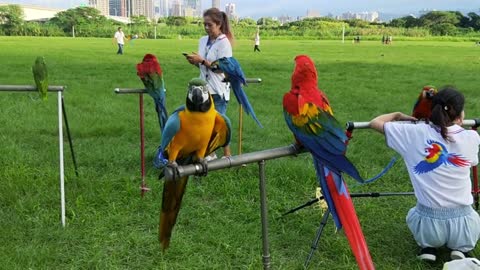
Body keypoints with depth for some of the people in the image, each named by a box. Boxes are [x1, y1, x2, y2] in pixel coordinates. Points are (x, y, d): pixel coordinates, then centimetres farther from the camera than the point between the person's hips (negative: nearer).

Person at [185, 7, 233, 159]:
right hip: (205, 88, 6)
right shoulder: (203, 41, 7)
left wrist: (202, 60, -19)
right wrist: (195, 62, -6)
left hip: (218, 90, -6)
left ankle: (227, 155, 16)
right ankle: (210, 153, 22)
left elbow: (222, 69, -16)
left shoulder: (224, 43, -12)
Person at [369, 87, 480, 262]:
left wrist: (398, 115, 21)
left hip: (428, 224, 0)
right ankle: (461, 248, 10)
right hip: (463, 225, 0)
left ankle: (428, 247, 11)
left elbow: (375, 123, 3)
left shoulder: (415, 133, -9)